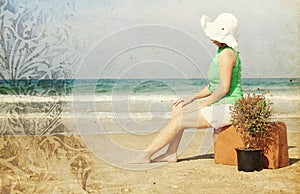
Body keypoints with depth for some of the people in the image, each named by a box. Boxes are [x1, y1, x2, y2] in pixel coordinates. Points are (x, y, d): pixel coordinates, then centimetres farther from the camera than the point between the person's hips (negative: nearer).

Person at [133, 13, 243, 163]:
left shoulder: (227, 53, -17)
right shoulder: (221, 52, 14)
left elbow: (224, 87, -23)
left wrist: (204, 103, -12)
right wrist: (193, 98, 11)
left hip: (227, 108, -10)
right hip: (220, 105, 10)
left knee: (178, 121, -12)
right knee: (178, 109, 8)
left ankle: (145, 155, -3)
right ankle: (171, 154, 6)